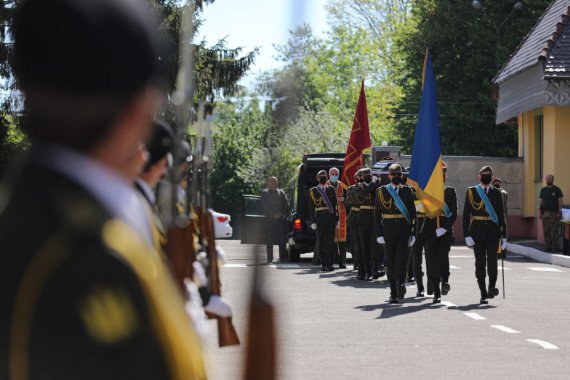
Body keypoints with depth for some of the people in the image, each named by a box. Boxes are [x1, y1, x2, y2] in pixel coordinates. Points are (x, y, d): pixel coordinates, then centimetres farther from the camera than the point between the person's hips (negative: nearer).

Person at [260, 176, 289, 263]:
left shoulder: (281, 193, 13)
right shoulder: (265, 193, 8)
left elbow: (286, 206, 8)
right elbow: (264, 207, -1)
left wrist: (281, 214, -8)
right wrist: (273, 215, -10)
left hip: (280, 219, 1)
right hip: (269, 219, -1)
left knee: (281, 240, -4)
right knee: (269, 241, -2)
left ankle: (282, 258, -2)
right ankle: (270, 259, 1)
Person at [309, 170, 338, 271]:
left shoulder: (331, 189, 10)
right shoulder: (313, 191, 5)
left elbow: (335, 205, 10)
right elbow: (311, 207, 4)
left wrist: (337, 219, 4)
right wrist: (313, 221, -3)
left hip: (331, 219, 1)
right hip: (320, 220, -1)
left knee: (330, 242, -2)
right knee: (321, 243, 1)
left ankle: (330, 264, 3)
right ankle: (323, 264, 9)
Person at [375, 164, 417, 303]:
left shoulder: (407, 191, 7)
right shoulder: (381, 191, 5)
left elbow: (413, 213, 7)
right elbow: (377, 215, 3)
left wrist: (413, 233, 1)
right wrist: (379, 234, -4)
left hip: (404, 232, 0)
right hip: (388, 232, 0)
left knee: (402, 261, -13)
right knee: (391, 263, 6)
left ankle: (400, 285, -18)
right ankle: (393, 293, 12)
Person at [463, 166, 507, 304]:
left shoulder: (496, 193, 10)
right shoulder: (471, 192, 5)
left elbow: (501, 215, 12)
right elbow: (466, 214, 2)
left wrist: (503, 236, 6)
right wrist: (467, 234, -6)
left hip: (493, 230, 1)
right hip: (477, 230, -1)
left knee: (492, 258, -17)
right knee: (480, 262, 1)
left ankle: (491, 288, -17)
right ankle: (483, 294, 6)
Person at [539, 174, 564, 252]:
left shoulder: (557, 189, 0)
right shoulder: (543, 190, 14)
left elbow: (560, 201, -3)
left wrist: (559, 212, -11)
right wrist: (540, 213, 11)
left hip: (554, 213, -5)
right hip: (545, 213, 5)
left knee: (555, 231, -7)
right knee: (546, 231, 3)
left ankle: (555, 247, -6)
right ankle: (547, 247, 8)